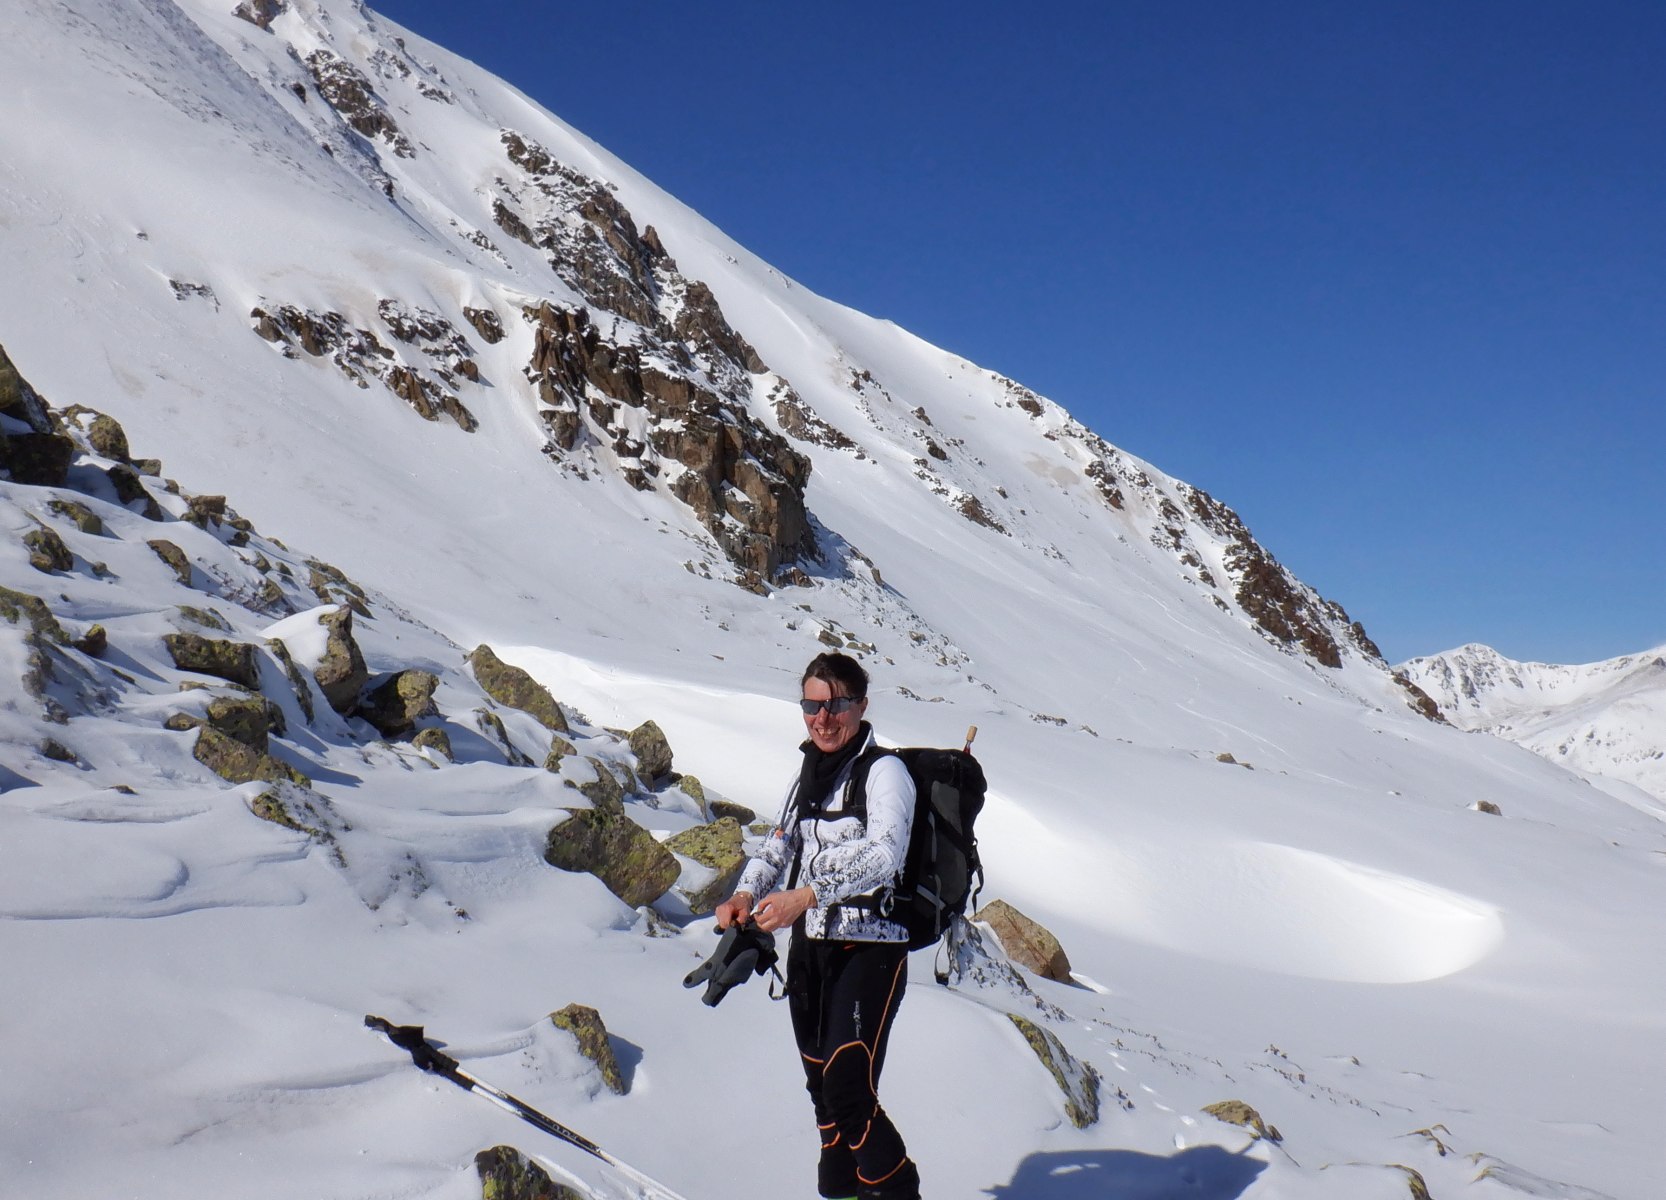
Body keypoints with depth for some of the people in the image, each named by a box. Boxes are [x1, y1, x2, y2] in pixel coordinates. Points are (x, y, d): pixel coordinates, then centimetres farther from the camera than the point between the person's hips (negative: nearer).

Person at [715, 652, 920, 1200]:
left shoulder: (884, 771, -8)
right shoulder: (808, 774, 15)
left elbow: (884, 854, -23)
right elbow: (778, 846, 16)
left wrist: (805, 895, -33)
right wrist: (746, 893, -5)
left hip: (870, 949, -7)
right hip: (809, 947, 7)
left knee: (848, 1091, -14)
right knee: (821, 1086, 13)